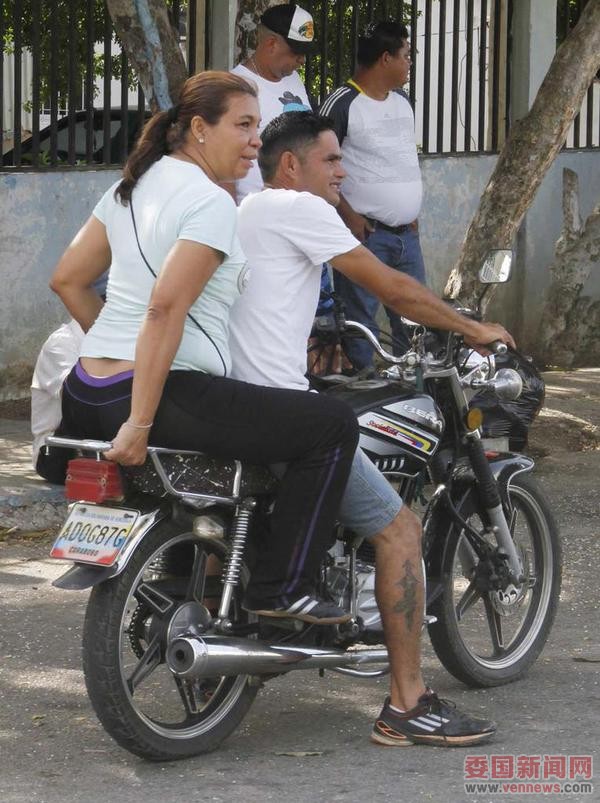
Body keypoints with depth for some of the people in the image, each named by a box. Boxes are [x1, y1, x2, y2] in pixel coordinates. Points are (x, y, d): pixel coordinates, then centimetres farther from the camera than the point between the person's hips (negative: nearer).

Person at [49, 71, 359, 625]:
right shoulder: (210, 202, -12)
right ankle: (281, 588, -4)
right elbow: (165, 308, -22)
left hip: (87, 392, 10)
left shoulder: (134, 183, 15)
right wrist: (140, 424, -24)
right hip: (171, 391, -10)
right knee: (334, 428, -5)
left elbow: (67, 278, 18)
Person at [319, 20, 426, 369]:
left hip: (407, 233, 7)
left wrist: (412, 210, 15)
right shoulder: (342, 104, -9)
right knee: (361, 318, -6)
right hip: (365, 232, -7)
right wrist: (348, 215, -16)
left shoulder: (403, 102, 15)